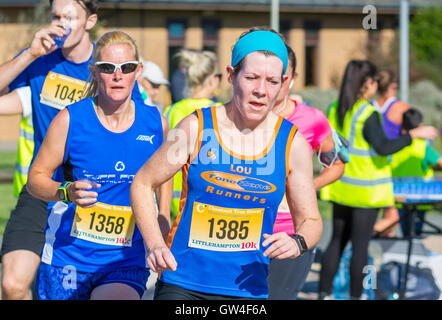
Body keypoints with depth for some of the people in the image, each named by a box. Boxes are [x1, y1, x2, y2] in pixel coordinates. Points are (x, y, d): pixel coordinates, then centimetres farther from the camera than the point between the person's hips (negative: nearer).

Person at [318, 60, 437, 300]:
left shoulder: (334, 110, 3)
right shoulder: (368, 114, -18)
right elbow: (384, 147, -25)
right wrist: (414, 134, -20)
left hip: (341, 187, 6)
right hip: (365, 190, -6)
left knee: (337, 240, 14)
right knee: (360, 244, 3)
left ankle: (324, 293, 14)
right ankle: (356, 295, 10)